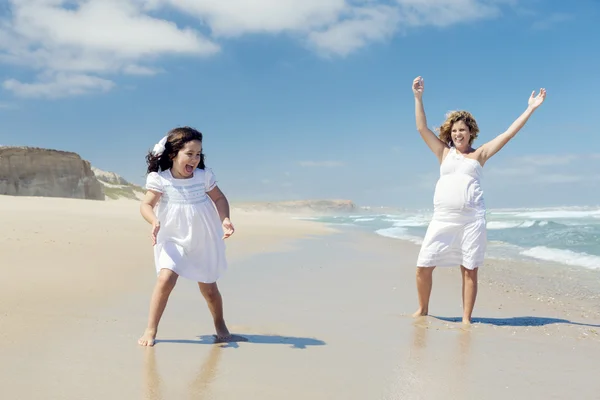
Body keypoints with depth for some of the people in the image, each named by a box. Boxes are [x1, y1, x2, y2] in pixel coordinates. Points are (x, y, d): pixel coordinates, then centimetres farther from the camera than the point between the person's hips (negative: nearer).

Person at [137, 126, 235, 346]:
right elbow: (146, 205, -13)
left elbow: (219, 198, 4)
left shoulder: (204, 176, -7)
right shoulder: (160, 179, -13)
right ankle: (150, 330, -8)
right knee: (166, 278, -23)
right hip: (173, 240, -2)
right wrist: (154, 221, -33)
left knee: (209, 288, 12)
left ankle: (220, 326, 37)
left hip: (204, 241, 2)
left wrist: (224, 219, -12)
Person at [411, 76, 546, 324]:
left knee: (469, 270, 0)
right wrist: (418, 97, 8)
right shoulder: (444, 153, 15)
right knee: (423, 266, 0)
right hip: (442, 218, 2)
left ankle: (466, 318, 10)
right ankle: (422, 310, 19)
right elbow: (422, 128, 12)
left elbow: (508, 134, 9)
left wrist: (531, 108, 6)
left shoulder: (479, 154, 11)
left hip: (471, 218, -1)